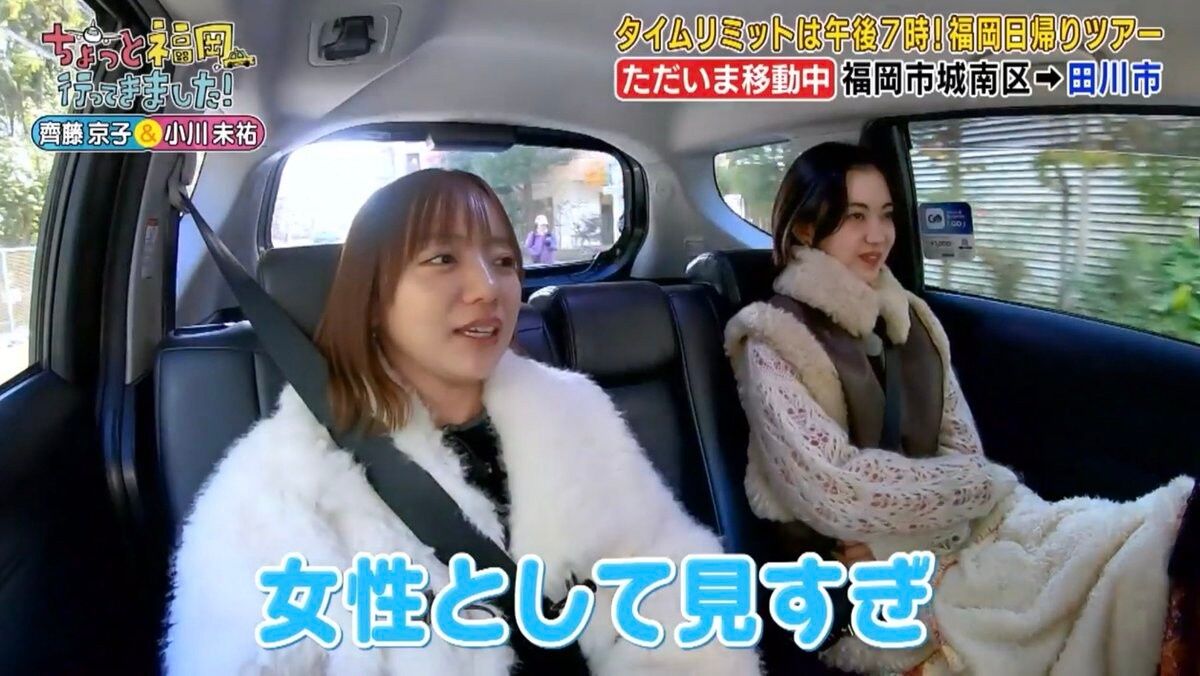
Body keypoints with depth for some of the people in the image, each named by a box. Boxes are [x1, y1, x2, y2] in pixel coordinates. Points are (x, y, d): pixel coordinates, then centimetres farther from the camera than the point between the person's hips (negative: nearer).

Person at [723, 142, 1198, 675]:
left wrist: (881, 537, -12)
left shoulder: (908, 318, 11)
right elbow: (835, 493, -18)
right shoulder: (772, 342, -8)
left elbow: (965, 453, 6)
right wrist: (981, 484, -7)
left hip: (959, 534, 6)